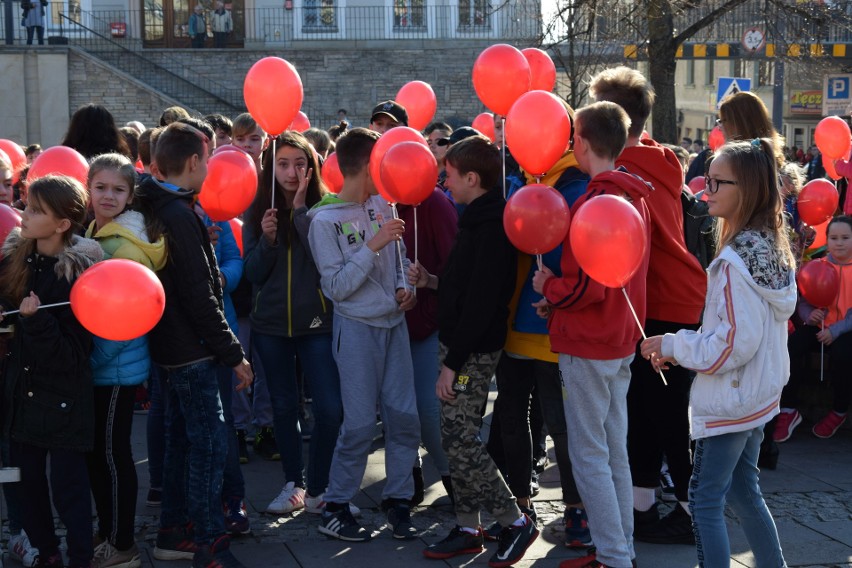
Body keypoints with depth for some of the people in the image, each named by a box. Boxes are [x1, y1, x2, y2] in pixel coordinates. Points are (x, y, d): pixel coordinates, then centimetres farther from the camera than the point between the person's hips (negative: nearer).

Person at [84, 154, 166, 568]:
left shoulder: (125, 246, -18)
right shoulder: (94, 234, 9)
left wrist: (89, 359, -18)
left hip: (116, 365, -9)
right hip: (97, 363, 9)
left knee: (112, 453, 0)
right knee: (96, 451, 16)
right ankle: (107, 534, 29)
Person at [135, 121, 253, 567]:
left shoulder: (159, 210, 10)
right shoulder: (179, 216, -18)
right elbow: (198, 296, -20)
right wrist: (233, 352, -16)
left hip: (172, 346, 10)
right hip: (191, 349, -10)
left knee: (182, 439, 16)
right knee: (209, 444, -6)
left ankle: (173, 532, 24)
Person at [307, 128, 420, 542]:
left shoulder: (381, 204, 5)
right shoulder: (325, 220, -11)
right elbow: (335, 287, -15)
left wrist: (403, 286, -1)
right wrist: (371, 247, -20)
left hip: (393, 322, 6)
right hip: (357, 327, -6)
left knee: (404, 416, 5)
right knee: (360, 423, -5)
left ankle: (398, 500, 18)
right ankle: (335, 508, 10)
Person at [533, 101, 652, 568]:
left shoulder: (593, 203, -20)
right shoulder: (636, 198, 8)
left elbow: (588, 287, -23)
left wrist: (548, 287, -6)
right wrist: (560, 298, 7)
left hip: (588, 346, -9)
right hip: (622, 340, 9)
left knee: (589, 455, -1)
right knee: (614, 451, 15)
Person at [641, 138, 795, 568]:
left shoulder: (736, 259, -24)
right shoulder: (771, 249, 5)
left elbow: (735, 343, -24)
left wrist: (673, 345, -12)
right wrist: (681, 351, 10)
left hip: (727, 405, -9)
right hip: (757, 397, 9)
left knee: (705, 503, 1)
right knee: (743, 493, 21)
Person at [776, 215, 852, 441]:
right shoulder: (817, 267, 7)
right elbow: (803, 302, 6)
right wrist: (809, 315, -17)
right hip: (819, 325, 3)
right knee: (791, 346, -28)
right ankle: (788, 410, -16)